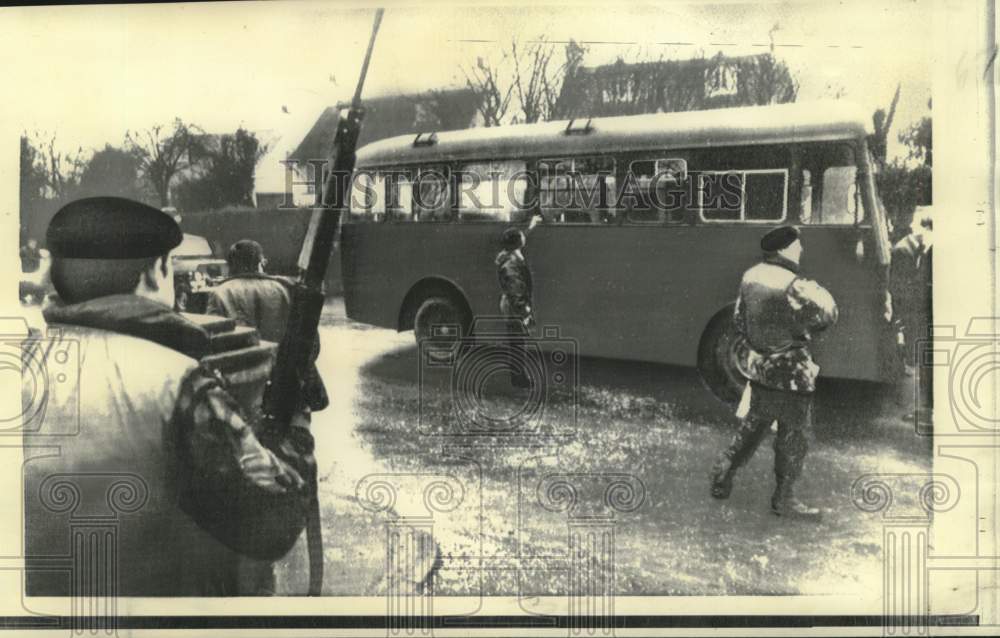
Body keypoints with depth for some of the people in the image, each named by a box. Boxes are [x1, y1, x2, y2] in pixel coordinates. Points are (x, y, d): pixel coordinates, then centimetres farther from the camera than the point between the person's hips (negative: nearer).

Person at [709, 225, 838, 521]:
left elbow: (740, 321, 12)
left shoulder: (750, 276, 3)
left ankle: (722, 479, 27)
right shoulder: (791, 285, -22)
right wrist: (817, 290, -3)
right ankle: (783, 499, 18)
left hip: (759, 368, 7)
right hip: (790, 374, -7)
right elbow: (827, 315, -20)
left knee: (750, 428, 21)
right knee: (793, 438, 8)